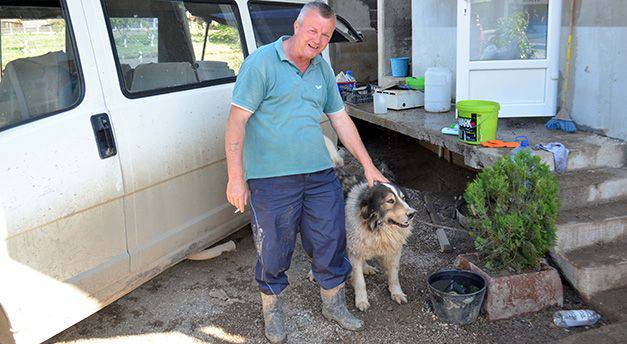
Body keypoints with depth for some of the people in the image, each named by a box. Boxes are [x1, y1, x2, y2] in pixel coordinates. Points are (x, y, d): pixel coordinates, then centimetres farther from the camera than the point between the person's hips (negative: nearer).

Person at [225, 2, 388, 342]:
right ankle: (272, 310, 33)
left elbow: (340, 118, 17)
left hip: (320, 174, 6)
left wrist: (368, 165, 15)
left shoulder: (323, 69, 11)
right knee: (273, 250, 8)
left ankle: (333, 304, 36)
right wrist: (235, 177, -19)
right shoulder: (262, 61, -9)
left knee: (331, 241, 13)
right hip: (271, 177, -5)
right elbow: (237, 120, -13)